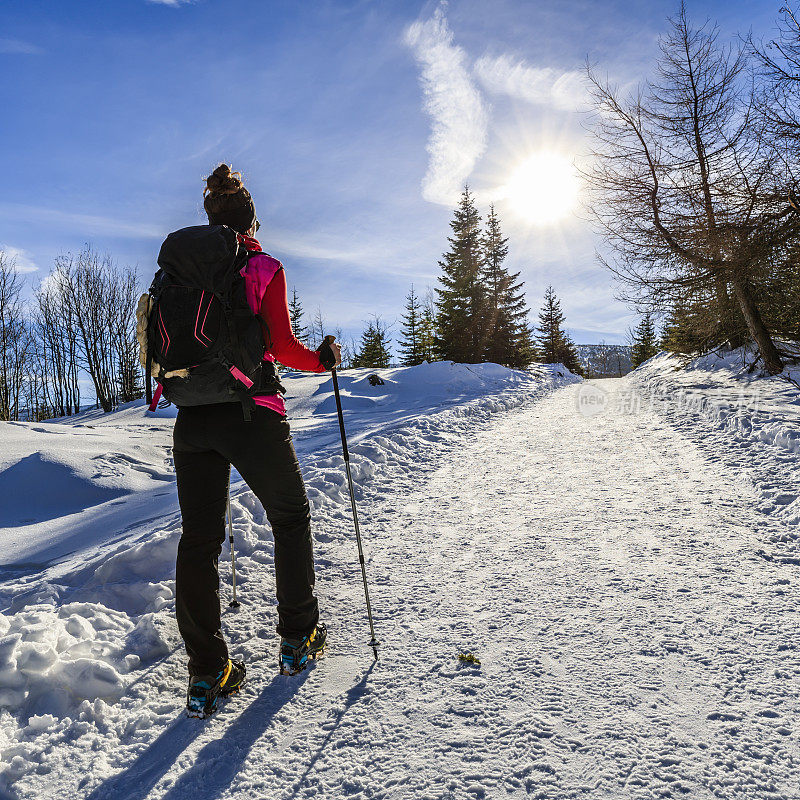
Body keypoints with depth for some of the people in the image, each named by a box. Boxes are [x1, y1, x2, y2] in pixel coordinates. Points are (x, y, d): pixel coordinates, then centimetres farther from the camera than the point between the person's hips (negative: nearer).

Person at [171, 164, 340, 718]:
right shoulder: (264, 268, -4)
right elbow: (283, 347, -11)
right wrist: (325, 358, 7)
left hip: (192, 416, 5)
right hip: (252, 413, -4)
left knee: (199, 537, 8)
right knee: (290, 518, 15)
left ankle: (208, 674, 13)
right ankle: (298, 640, 23)